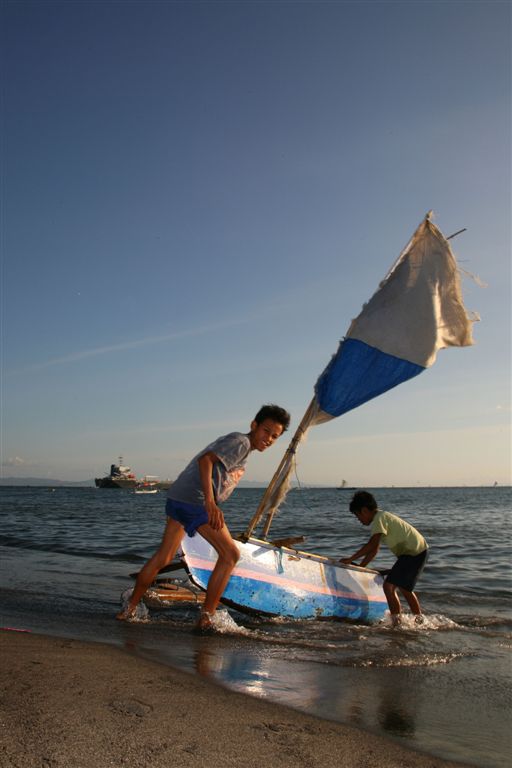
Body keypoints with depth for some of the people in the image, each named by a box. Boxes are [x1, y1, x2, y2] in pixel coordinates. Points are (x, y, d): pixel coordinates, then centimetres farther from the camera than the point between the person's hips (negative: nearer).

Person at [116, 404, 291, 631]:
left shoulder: (243, 448, 23)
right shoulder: (240, 442, -8)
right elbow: (205, 459, -22)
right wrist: (209, 501, -31)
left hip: (178, 498, 10)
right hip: (195, 500, -10)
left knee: (162, 558, 17)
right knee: (230, 554, -4)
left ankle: (130, 607, 28)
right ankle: (206, 617, -1)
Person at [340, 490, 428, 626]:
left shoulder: (379, 518, -15)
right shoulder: (381, 518, 15)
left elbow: (371, 545, -22)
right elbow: (374, 550, 15)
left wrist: (350, 559, -17)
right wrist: (359, 567, 12)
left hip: (414, 553, -11)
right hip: (418, 551, 11)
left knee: (388, 585, -10)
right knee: (405, 588, 22)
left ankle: (397, 623, -5)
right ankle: (420, 621, 31)